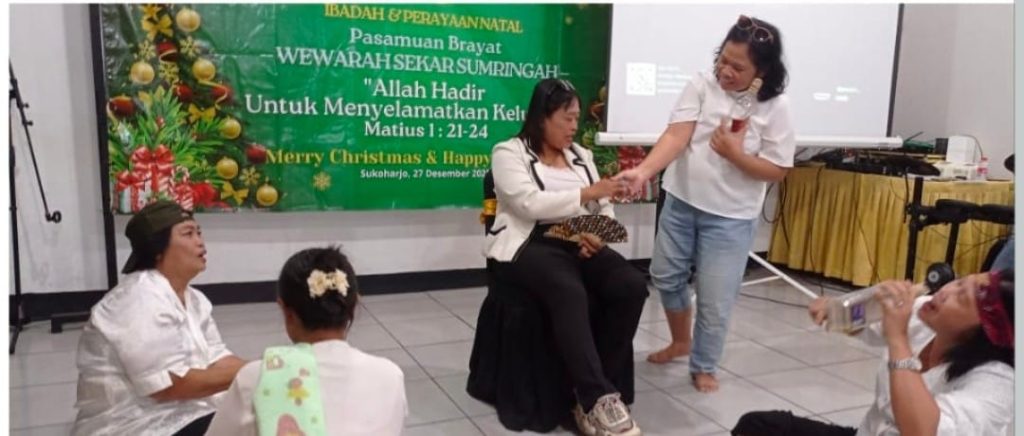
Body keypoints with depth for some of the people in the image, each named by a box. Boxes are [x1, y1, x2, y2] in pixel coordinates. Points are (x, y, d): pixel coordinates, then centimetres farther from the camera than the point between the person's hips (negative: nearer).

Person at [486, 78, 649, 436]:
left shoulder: (581, 156, 20)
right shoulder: (508, 152, 1)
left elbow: (604, 208, 15)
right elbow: (530, 204, -16)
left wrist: (597, 234, -8)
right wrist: (586, 193, -18)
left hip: (580, 244, 6)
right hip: (529, 245, -6)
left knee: (633, 285, -21)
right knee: (570, 292, -37)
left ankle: (592, 394, -15)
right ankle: (598, 398, -31)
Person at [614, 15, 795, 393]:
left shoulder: (775, 108, -11)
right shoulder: (702, 85, -8)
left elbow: (777, 171, -8)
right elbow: (676, 136, -18)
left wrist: (736, 154, -24)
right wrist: (643, 171, -34)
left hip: (730, 217, -3)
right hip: (681, 202, 3)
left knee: (714, 299, 3)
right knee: (666, 276, 15)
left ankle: (704, 367, 27)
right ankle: (680, 341, 42)